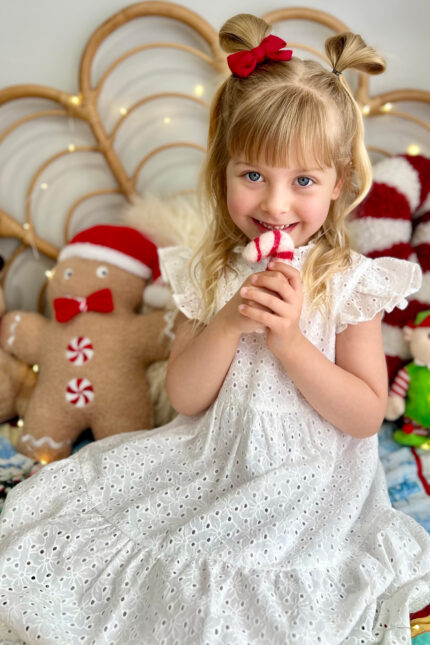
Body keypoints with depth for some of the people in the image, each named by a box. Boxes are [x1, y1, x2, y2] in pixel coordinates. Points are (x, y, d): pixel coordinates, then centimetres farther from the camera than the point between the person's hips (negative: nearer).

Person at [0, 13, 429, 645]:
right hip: (214, 465, 4)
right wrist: (229, 321, -21)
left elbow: (367, 414, -11)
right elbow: (185, 398, -4)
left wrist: (289, 339, -23)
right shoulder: (209, 273, -3)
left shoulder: (350, 283, -10)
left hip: (308, 485, -3)